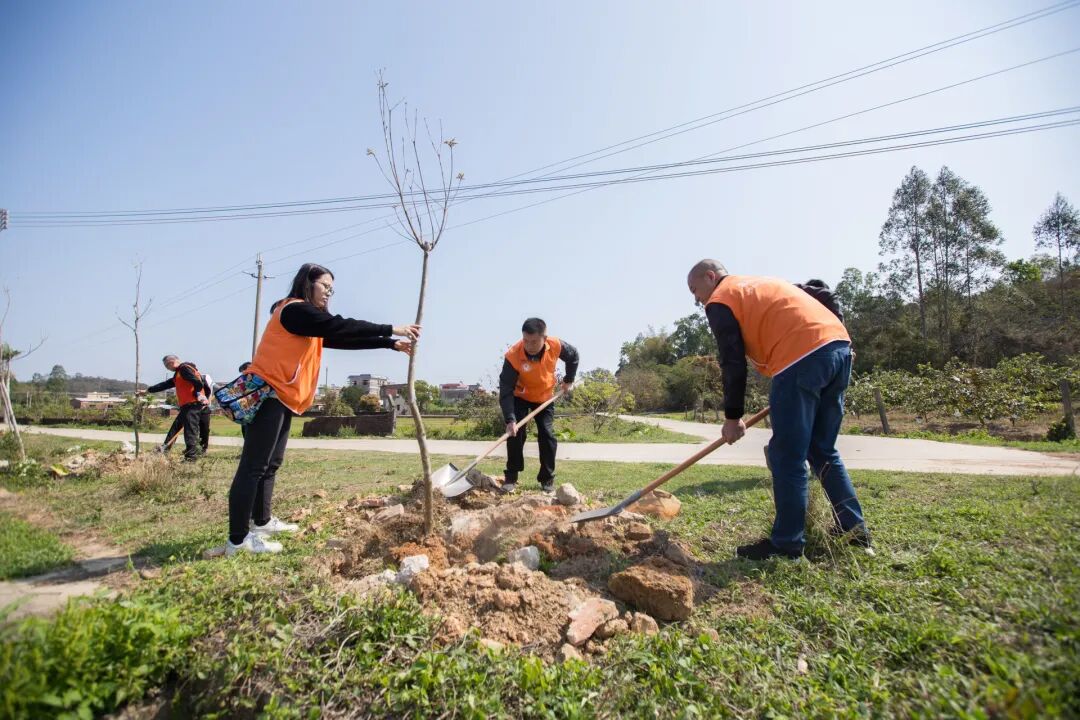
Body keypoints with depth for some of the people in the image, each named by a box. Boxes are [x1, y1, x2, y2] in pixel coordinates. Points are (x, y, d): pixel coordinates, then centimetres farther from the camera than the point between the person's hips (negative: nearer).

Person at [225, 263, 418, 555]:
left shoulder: (309, 318, 19)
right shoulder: (294, 310, -11)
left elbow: (343, 339, 14)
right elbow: (341, 327, -18)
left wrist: (391, 344, 9)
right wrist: (391, 330, -17)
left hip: (282, 398, 10)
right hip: (268, 394, -10)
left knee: (271, 463, 16)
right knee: (253, 466, -9)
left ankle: (261, 521, 27)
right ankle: (238, 539, -5)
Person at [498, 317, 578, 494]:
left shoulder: (556, 346, -27)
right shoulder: (513, 356, -35)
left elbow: (573, 356, -2)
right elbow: (506, 390, -34)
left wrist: (569, 380, 1)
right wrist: (510, 419, -41)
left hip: (545, 397, 2)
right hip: (520, 397, -2)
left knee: (547, 435, -2)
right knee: (516, 433, -11)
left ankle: (548, 479, 10)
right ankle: (511, 478, 1)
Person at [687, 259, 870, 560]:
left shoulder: (720, 301, 5)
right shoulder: (758, 284, 30)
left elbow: (733, 363, -2)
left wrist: (733, 417, 6)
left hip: (803, 356, -9)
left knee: (787, 457, -1)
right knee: (823, 451, 18)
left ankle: (787, 543, 6)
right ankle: (854, 530, 25)